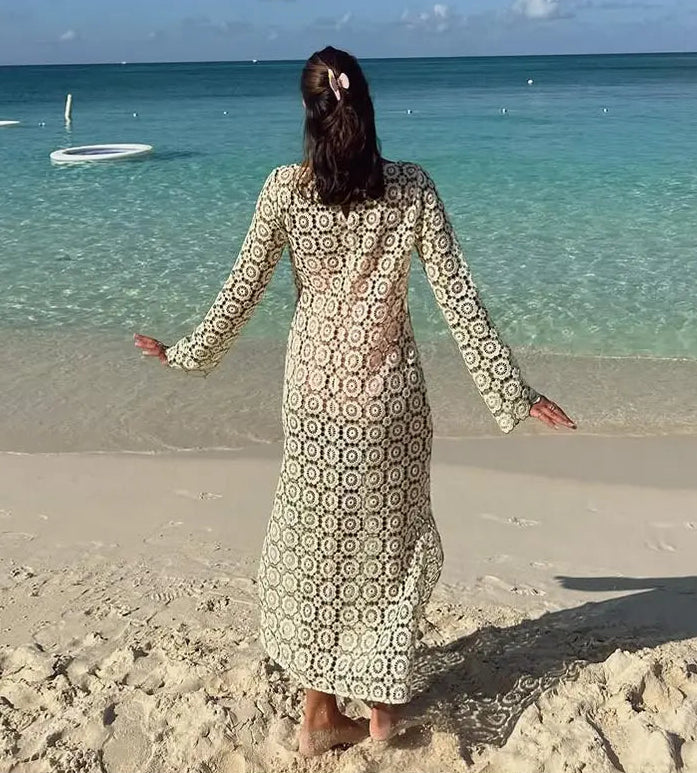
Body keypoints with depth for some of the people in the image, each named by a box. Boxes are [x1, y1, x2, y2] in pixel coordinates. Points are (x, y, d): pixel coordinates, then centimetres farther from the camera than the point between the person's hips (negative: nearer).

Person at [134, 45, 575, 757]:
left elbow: (242, 289, -2)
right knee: (390, 540, 17)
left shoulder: (285, 188, -7)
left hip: (314, 389, 1)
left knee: (315, 541, 14)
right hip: (389, 392, 0)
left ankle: (320, 715, 25)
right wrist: (512, 390, -2)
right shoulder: (411, 188, -7)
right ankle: (382, 701, 28)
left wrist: (188, 352, 15)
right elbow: (458, 298, -8)